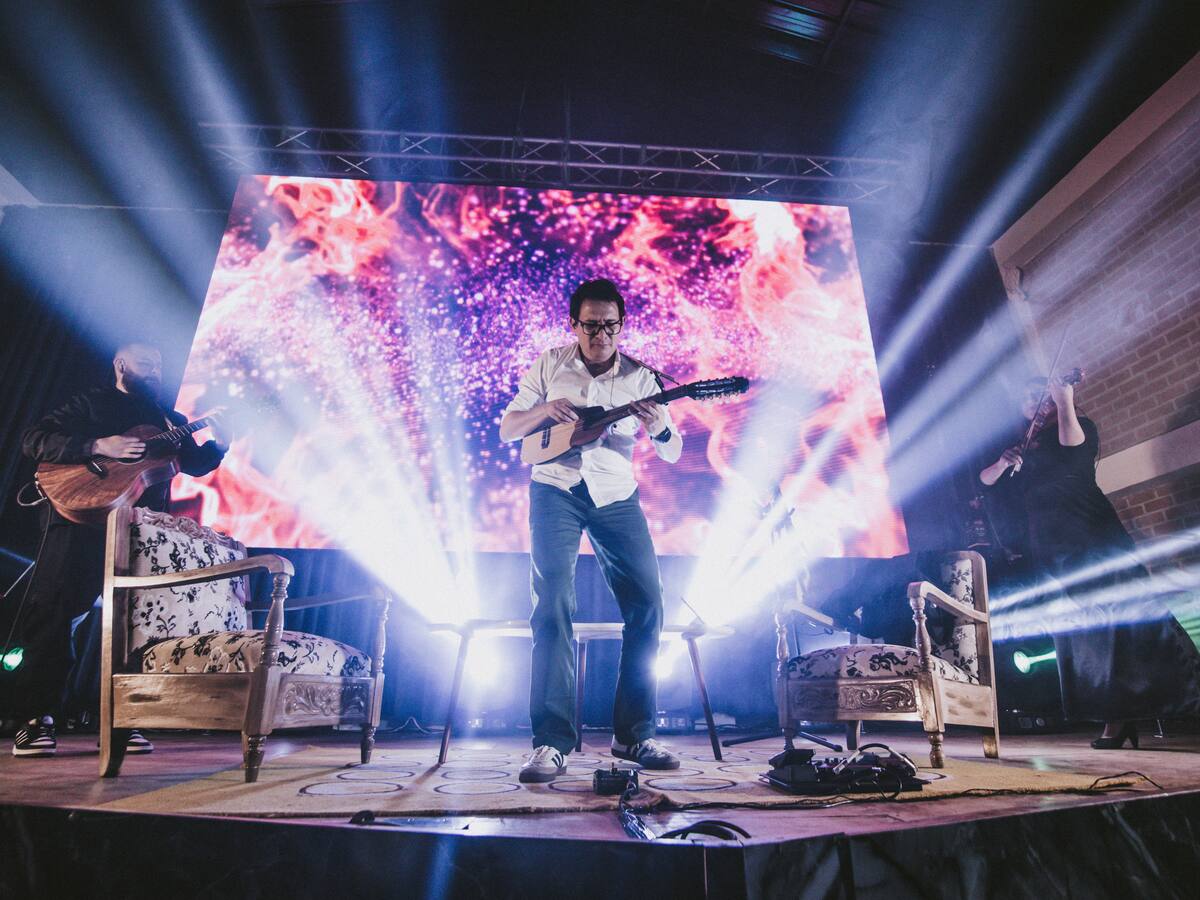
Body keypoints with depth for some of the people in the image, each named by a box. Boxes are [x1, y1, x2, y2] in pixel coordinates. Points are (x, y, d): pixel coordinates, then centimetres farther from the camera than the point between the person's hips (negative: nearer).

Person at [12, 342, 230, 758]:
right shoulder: (89, 404, 6)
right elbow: (33, 440, -4)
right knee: (50, 614, -5)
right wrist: (98, 446, -17)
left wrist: (218, 447, -3)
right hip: (80, 520, -3)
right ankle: (38, 719, 5)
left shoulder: (168, 421, 19)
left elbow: (194, 463, 18)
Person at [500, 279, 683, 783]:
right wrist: (543, 409, -15)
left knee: (648, 604, -3)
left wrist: (659, 428, -22)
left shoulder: (640, 378, 4)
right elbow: (506, 430, 5)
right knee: (553, 605, -12)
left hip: (616, 497, 2)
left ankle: (633, 734, 12)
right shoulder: (549, 366, 4)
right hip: (556, 491, -1)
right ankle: (552, 742, -4)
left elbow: (673, 453, 2)